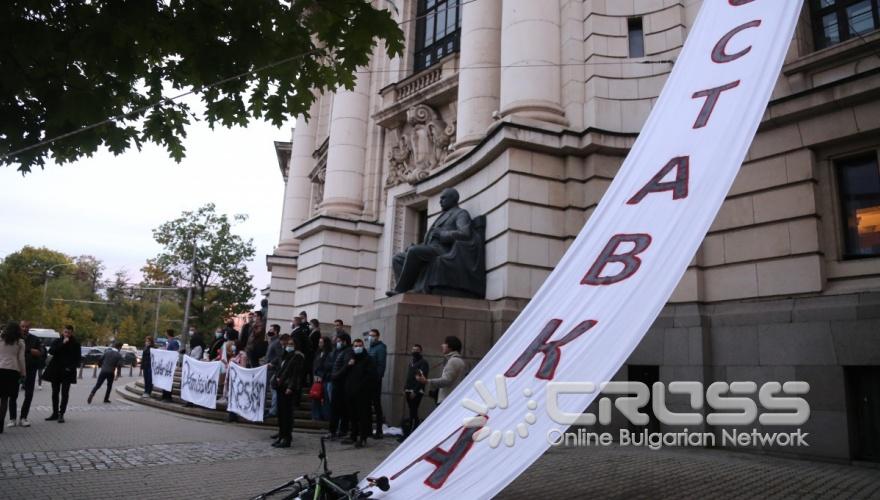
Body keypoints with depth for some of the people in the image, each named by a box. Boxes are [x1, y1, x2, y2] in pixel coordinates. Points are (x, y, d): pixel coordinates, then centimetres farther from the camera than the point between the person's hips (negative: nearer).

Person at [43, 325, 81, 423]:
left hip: (67, 371, -2)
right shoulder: (57, 341, 5)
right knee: (55, 393, 9)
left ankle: (61, 414, -1)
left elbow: (77, 358, 2)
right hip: (55, 370, 2)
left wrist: (71, 367, -12)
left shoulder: (75, 344, 2)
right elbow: (51, 351, -10)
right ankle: (55, 413, 19)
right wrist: (62, 344, -17)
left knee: (64, 393, -5)